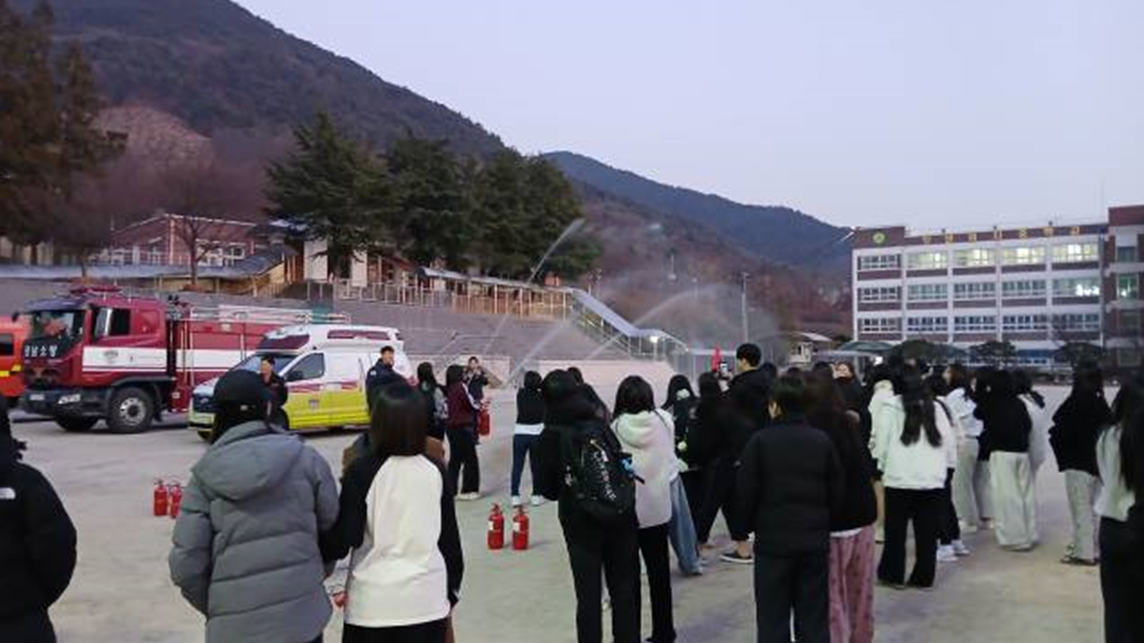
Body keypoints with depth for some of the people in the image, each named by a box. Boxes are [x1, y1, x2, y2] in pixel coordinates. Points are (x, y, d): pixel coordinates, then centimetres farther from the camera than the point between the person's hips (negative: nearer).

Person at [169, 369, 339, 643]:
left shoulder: (206, 475, -5)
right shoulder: (305, 459, -6)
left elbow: (185, 564, -5)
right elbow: (332, 528, 2)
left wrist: (213, 606, 13)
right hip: (301, 613, 0)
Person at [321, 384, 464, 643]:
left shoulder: (362, 471, -10)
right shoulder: (436, 471, 0)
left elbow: (344, 537, -8)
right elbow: (450, 539, 6)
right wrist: (451, 592, 18)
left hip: (373, 601, -2)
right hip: (427, 598, 3)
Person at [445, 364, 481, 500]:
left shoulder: (450, 389, 7)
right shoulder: (461, 386, -13)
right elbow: (472, 404, -10)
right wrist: (481, 404, 10)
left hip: (451, 427, 7)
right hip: (463, 428, -7)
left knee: (455, 459, 15)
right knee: (470, 459, 4)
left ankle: (451, 489, 18)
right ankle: (468, 490, 8)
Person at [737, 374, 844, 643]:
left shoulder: (760, 441, -10)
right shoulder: (822, 441, -1)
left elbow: (746, 494, -9)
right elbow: (838, 494, 2)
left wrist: (754, 523, 10)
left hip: (772, 541, -3)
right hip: (815, 541, 3)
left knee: (773, 621, 8)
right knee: (814, 621, 12)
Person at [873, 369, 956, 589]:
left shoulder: (891, 407, -6)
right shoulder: (935, 407, 7)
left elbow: (880, 440, -6)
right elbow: (949, 441, 9)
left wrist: (878, 467, 6)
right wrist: (944, 466, 19)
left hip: (900, 480, -3)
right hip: (933, 480, 3)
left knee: (895, 531, 9)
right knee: (927, 533, 11)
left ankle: (892, 575, 17)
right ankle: (923, 577, 17)